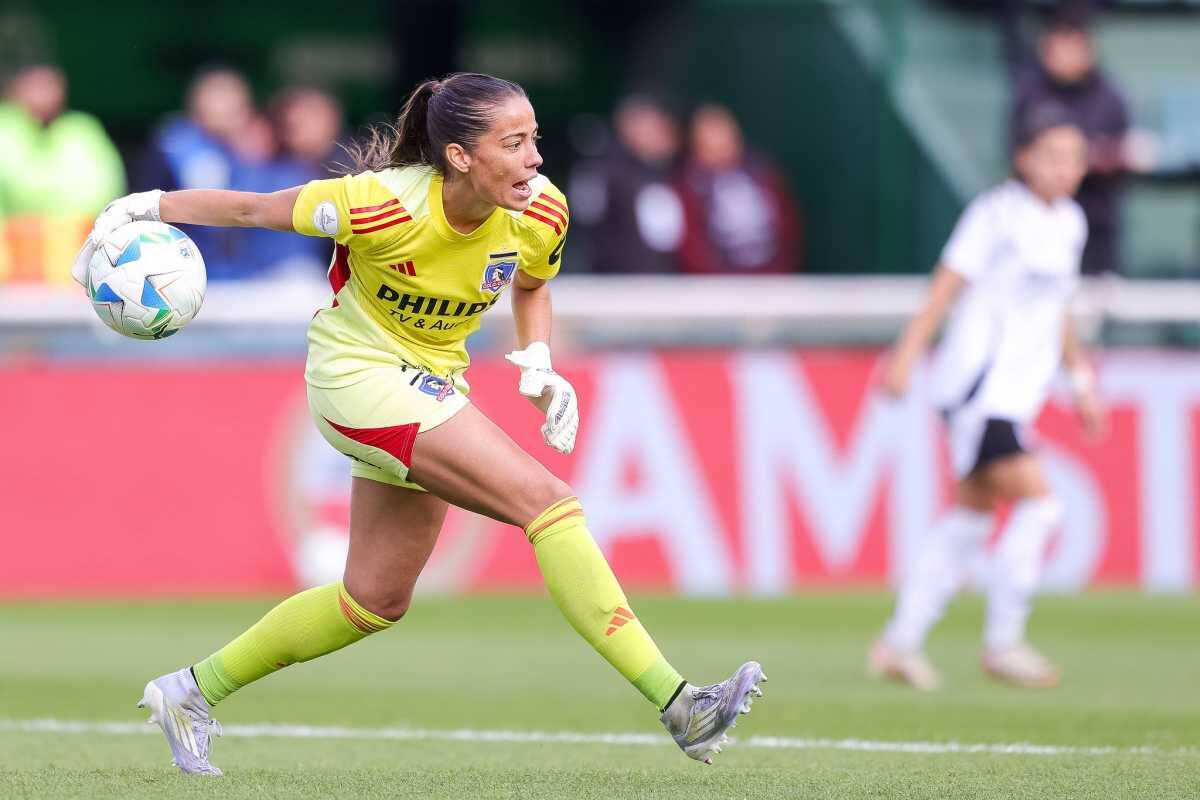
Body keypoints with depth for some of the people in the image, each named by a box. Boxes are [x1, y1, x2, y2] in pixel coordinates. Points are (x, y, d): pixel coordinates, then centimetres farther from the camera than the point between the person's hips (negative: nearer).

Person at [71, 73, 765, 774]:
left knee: (377, 600, 15)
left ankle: (192, 691, 30)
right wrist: (143, 208, -10)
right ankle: (676, 704, -26)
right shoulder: (383, 205, -27)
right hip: (359, 372, -7)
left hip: (433, 387, 8)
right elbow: (252, 209, -11)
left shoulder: (541, 213, -11)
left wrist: (537, 364, -5)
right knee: (549, 501, -22)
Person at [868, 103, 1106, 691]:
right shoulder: (998, 213, -11)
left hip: (1018, 390, 8)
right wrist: (907, 354, -18)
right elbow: (946, 288, -12)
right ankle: (1002, 643, -7)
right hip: (979, 383, -8)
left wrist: (1080, 377, 22)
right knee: (1039, 504, -16)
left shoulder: (1070, 223, 13)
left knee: (971, 519, 11)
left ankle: (900, 643, 17)